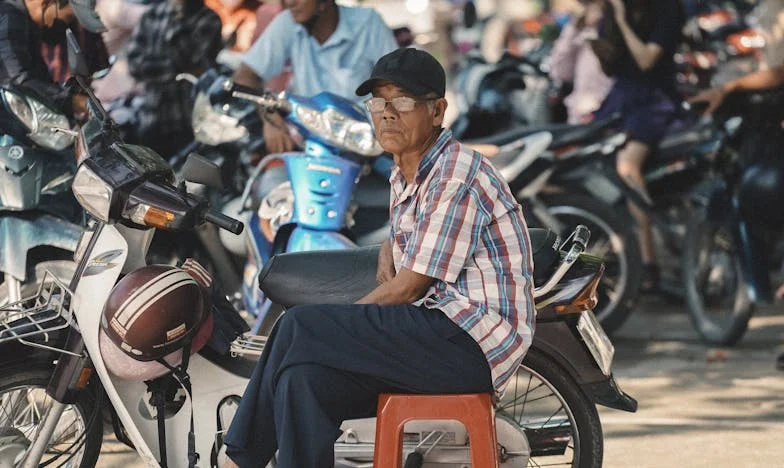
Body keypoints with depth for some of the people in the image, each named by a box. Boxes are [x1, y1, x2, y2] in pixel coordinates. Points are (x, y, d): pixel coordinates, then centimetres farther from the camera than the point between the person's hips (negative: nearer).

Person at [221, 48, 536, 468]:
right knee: (305, 378, -14)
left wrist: (337, 322, -3)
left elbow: (410, 286, -14)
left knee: (299, 328, -17)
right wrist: (389, 251, 13)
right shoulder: (405, 176, 16)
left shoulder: (456, 179, -14)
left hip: (473, 344, -9)